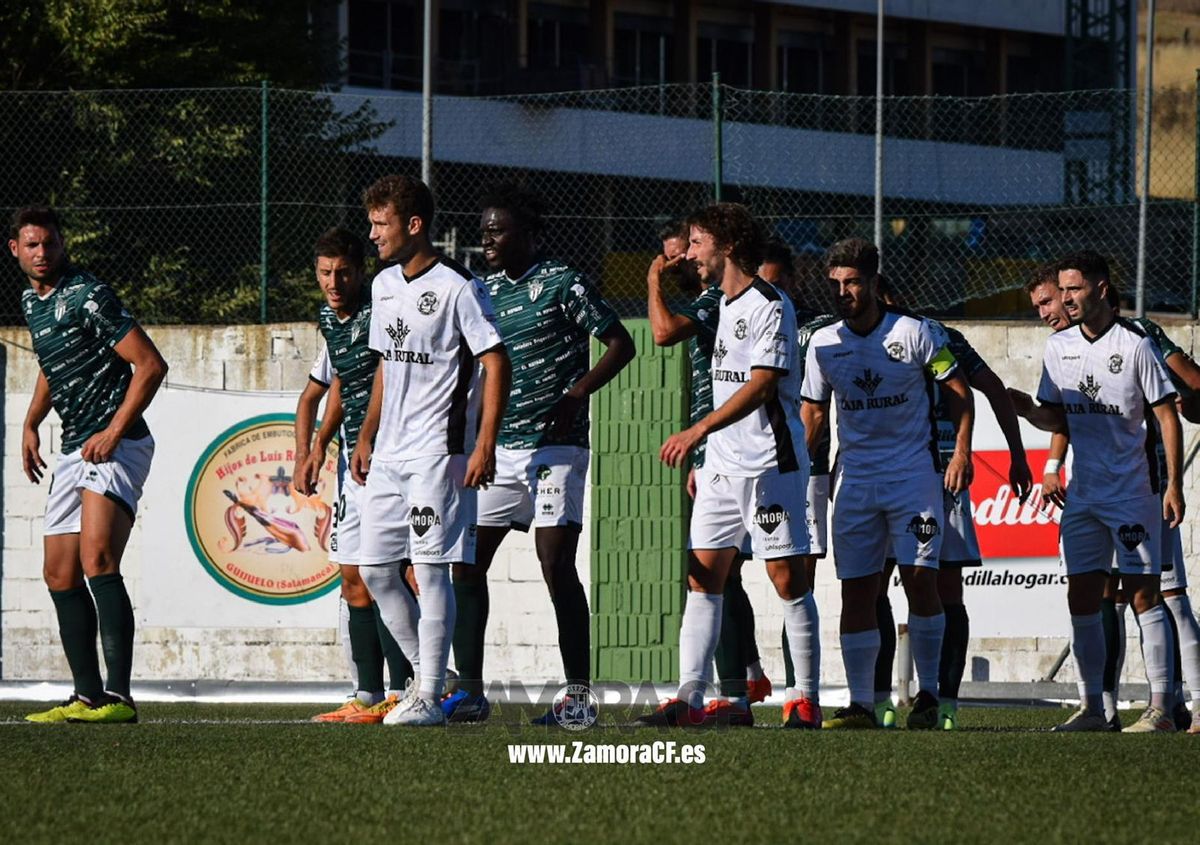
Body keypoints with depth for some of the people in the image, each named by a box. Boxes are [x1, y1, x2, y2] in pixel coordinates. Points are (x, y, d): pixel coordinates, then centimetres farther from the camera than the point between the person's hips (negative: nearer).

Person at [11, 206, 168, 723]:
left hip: (116, 446, -10)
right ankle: (87, 697, 15)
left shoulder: (87, 296, -13)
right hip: (74, 449, 10)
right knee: (60, 574, 8)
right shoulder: (31, 302, 14)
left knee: (97, 560, -24)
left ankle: (118, 697, -30)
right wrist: (31, 424, 23)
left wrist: (114, 431, -20)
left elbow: (151, 364, -16)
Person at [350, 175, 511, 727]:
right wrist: (366, 437, 19)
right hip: (389, 453, 8)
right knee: (374, 567, 6)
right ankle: (427, 675, 19)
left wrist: (485, 444, -17)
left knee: (430, 567, -9)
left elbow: (496, 364, -11)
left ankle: (429, 698, -5)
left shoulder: (457, 288, -10)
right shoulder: (384, 285, 14)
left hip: (438, 452, -8)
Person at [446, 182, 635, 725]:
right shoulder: (486, 291, 14)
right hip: (499, 449, 7)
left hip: (554, 444, -7)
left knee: (556, 564, -11)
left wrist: (574, 397, -16)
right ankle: (469, 691, 7)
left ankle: (579, 693, -6)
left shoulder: (562, 283, -6)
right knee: (466, 562, 1)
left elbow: (620, 345, -7)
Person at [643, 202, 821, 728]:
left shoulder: (770, 306, -11)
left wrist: (699, 431, -27)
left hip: (770, 464, -8)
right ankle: (689, 700, -2)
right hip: (722, 466, 8)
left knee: (787, 578, -4)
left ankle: (808, 700, 1)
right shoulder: (719, 306, 16)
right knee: (702, 576, 1)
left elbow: (760, 386, -20)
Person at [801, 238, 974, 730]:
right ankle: (860, 704, 2)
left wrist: (961, 452, -9)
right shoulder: (823, 344, 6)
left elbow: (959, 393, 2)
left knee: (920, 579, -11)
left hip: (913, 469, -3)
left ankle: (928, 695, -1)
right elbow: (813, 414, 15)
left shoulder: (915, 334, -4)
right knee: (856, 591, -1)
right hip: (854, 476, 3)